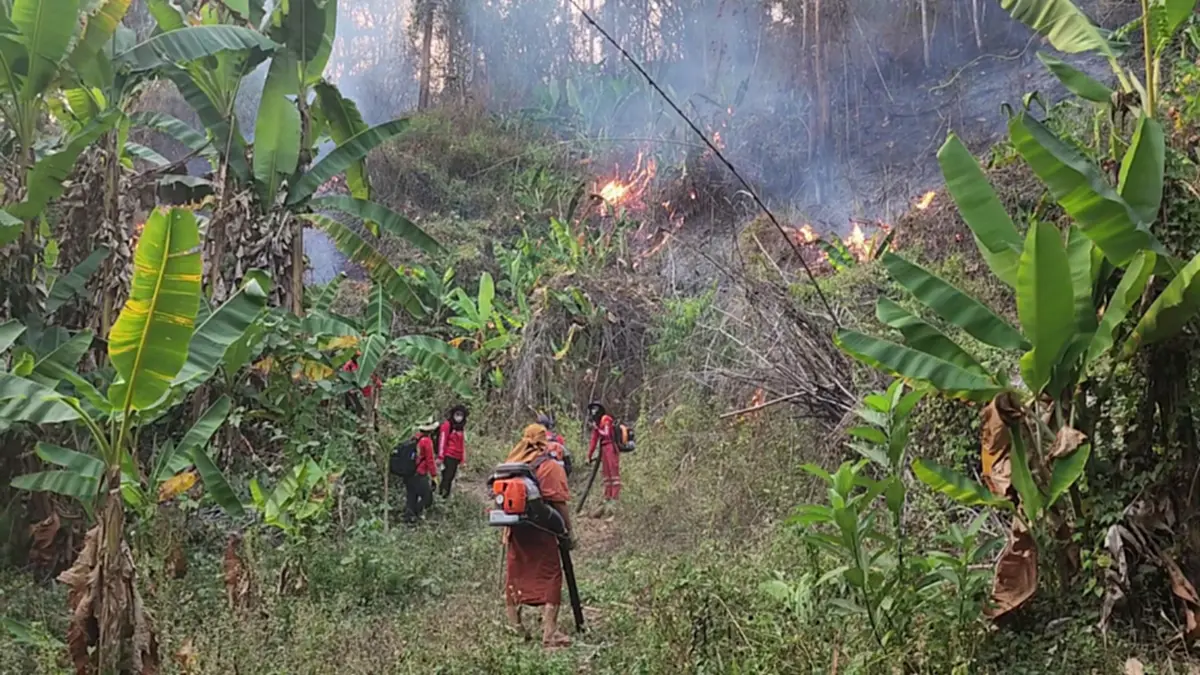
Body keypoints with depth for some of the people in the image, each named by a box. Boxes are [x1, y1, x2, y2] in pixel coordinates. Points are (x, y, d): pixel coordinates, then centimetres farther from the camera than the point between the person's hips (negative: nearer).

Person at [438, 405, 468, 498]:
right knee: (446, 478, -11)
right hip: (448, 457, -7)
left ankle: (446, 497, 14)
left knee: (450, 478, 9)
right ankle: (442, 496, -11)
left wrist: (463, 459, 18)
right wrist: (440, 457, -14)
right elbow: (442, 440, -10)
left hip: (456, 458, 7)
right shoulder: (447, 424, -4)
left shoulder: (460, 427, 17)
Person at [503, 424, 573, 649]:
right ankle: (550, 633, -1)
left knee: (515, 577, 17)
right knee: (550, 578, 2)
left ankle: (514, 627, 29)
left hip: (516, 531, 6)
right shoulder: (550, 467, -9)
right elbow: (559, 503, -13)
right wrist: (568, 530, -5)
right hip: (541, 531, -6)